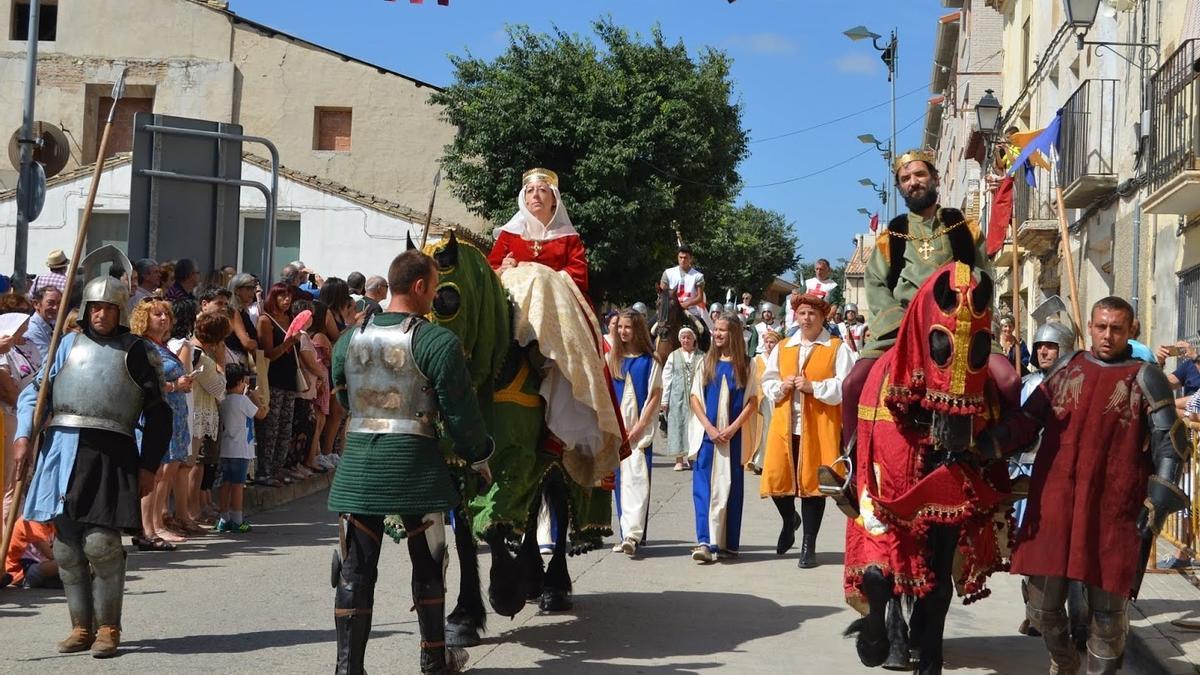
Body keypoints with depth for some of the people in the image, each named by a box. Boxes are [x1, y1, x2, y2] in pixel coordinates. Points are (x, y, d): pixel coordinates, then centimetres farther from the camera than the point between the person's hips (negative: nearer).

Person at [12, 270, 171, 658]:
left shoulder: (136, 351, 7)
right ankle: (81, 626, 17)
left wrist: (148, 466, 1)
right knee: (66, 544, 6)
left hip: (110, 452, -3)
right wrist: (24, 436, -1)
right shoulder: (69, 344, 14)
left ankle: (108, 628, 3)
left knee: (101, 542, -10)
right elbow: (35, 391, 14)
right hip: (63, 448, 3)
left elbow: (157, 413, 6)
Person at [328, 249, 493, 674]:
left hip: (358, 464, 3)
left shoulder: (349, 340, 6)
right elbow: (461, 411, -7)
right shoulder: (437, 342, -9)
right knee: (428, 566, 13)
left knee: (356, 570, 6)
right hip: (415, 464, -3)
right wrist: (478, 457, 8)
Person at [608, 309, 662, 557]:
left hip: (640, 430, -4)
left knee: (637, 479, -13)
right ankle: (627, 533, 12)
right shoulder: (611, 359, 10)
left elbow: (655, 396, -2)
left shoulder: (649, 360, 0)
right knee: (620, 481, 6)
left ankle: (633, 534, -23)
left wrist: (639, 427, -8)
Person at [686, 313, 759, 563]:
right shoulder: (706, 363, 8)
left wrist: (733, 427, -11)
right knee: (704, 486, -8)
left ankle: (728, 543, 11)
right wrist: (708, 426, -9)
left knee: (730, 487, 3)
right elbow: (695, 397, 4)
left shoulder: (746, 365, 4)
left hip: (734, 436, -1)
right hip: (707, 434, 1)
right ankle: (704, 542, -14)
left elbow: (752, 401, 0)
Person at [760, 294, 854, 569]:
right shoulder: (782, 348, 14)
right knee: (776, 477, -1)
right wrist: (781, 386, -5)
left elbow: (844, 387, -8)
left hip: (819, 426, -4)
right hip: (785, 424, 4)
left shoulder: (838, 349, 1)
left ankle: (809, 546, 9)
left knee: (812, 482, -1)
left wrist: (813, 387, -16)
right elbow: (767, 383, 16)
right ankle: (790, 520, 32)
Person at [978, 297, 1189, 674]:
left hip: (1112, 515, -3)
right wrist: (979, 446, -4)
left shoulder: (1145, 379, 2)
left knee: (1107, 609, 5)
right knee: (1043, 605, 9)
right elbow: (1025, 424, 10)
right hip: (1053, 508, 3)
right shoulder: (1066, 370, 10)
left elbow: (1170, 445, 0)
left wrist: (1158, 505, -9)